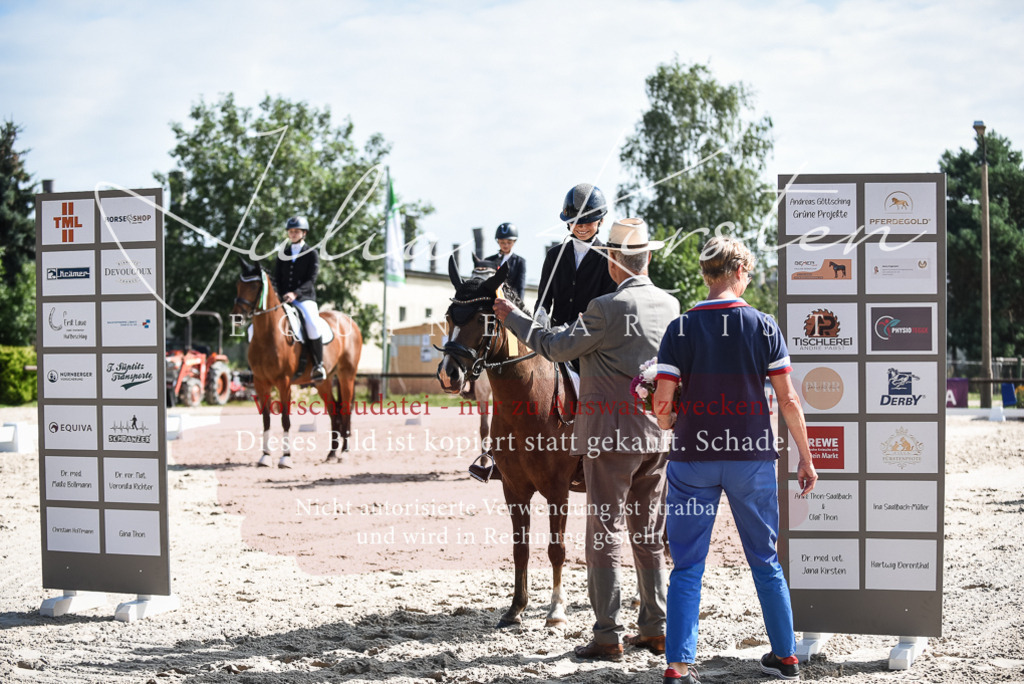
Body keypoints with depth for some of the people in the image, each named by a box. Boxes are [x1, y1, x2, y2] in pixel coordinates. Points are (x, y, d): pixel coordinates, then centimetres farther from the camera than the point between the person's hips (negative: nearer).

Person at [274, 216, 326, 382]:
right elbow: (277, 278, 13)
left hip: (305, 298, -5)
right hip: (284, 299, 5)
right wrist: (283, 295, -4)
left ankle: (318, 365, -24)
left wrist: (295, 293, -21)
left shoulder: (312, 253, 2)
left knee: (312, 325, -34)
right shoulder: (283, 252, 15)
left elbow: (311, 280, -7)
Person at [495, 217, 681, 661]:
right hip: (658, 434, 7)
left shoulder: (607, 308, -16)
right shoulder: (670, 305, 6)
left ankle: (608, 637, 2)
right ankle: (656, 630, 20)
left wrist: (512, 318, 5)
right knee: (650, 536, 15)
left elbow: (557, 347, -9)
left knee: (605, 534, 0)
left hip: (613, 436, -7)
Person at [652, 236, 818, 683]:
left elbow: (662, 406, -9)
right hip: (752, 458, 1)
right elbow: (788, 401, -3)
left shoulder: (680, 329, -5)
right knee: (765, 561, 16)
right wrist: (805, 458, 6)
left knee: (687, 566, 6)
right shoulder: (763, 326, -4)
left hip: (693, 459, -1)